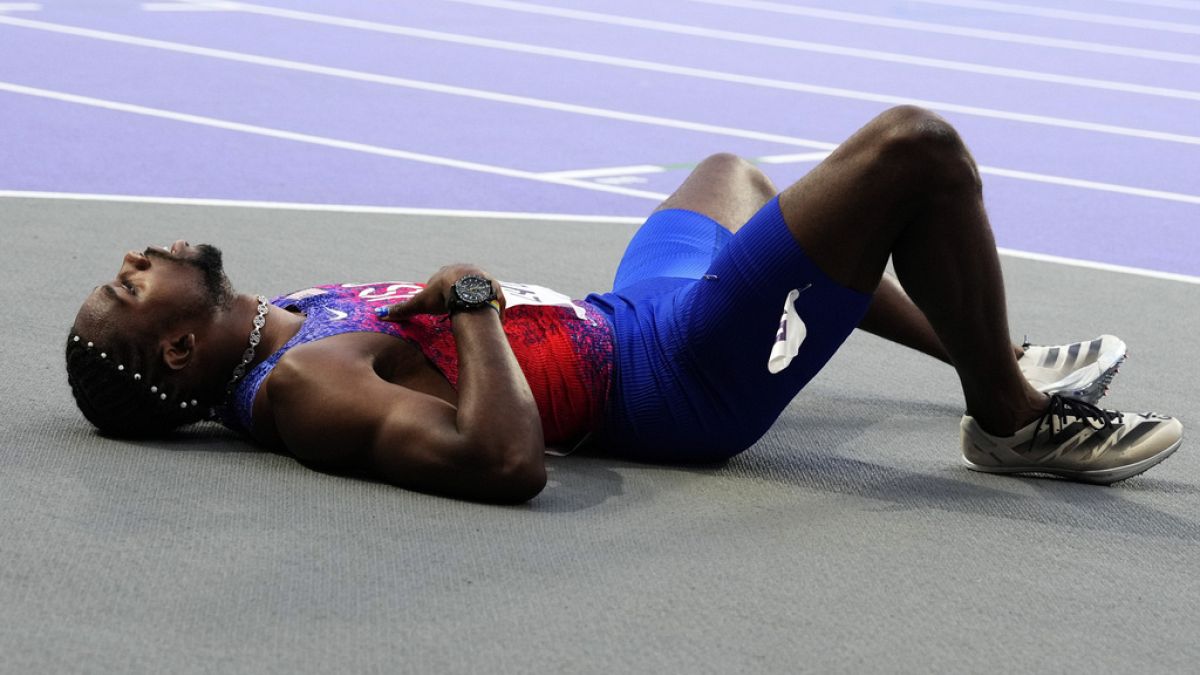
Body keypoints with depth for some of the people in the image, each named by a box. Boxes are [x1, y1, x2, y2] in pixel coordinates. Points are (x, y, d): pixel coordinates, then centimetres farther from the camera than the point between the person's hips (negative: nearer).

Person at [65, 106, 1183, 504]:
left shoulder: (271, 323, 1)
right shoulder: (302, 392, -28)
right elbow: (508, 462, -40)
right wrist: (472, 301, -28)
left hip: (621, 317, 10)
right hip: (681, 377, -10)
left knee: (734, 174, 37)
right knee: (914, 146, -17)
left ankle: (991, 356, 44)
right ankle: (1015, 418, 4)